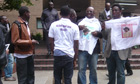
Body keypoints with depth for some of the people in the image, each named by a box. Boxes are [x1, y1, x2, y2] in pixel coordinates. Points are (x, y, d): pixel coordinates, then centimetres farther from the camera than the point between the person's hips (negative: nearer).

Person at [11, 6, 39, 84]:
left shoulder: (26, 23, 11)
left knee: (31, 76, 17)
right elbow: (15, 41, -19)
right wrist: (30, 42, -19)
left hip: (29, 54, 8)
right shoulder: (16, 24, -14)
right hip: (21, 55, -8)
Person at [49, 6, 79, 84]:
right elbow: (76, 44, 1)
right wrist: (75, 59, 9)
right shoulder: (74, 26, 0)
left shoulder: (54, 24, 2)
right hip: (69, 55, -1)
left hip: (57, 54, 1)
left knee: (57, 78, 12)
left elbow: (51, 41, 3)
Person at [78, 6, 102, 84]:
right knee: (81, 69, 0)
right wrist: (79, 28, -14)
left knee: (93, 69, 6)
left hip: (93, 49, 1)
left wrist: (98, 33, -9)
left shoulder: (98, 22, 15)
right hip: (82, 48, 0)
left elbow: (103, 34, 13)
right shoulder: (80, 21, 14)